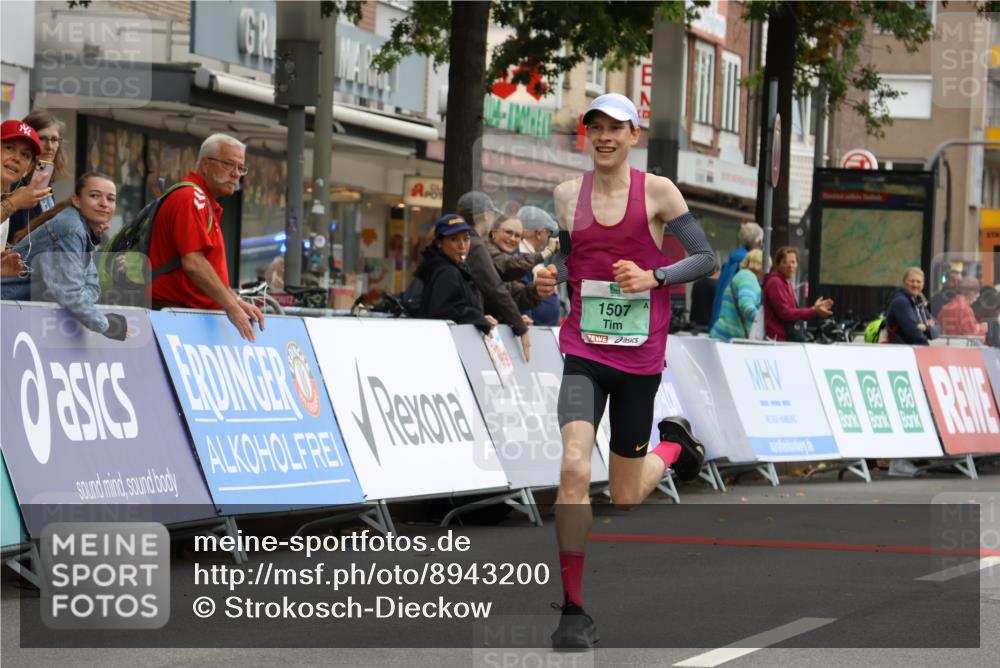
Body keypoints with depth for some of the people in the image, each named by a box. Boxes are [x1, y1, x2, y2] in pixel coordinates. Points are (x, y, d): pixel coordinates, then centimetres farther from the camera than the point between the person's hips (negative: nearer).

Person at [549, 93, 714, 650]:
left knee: (625, 499, 9)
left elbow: (706, 258, -2)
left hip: (640, 359, -1)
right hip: (584, 354, 1)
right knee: (575, 467, -21)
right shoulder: (566, 195, 4)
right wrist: (550, 274, -2)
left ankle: (676, 446, 45)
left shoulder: (657, 191, -3)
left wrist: (653, 277, -17)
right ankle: (575, 613, -14)